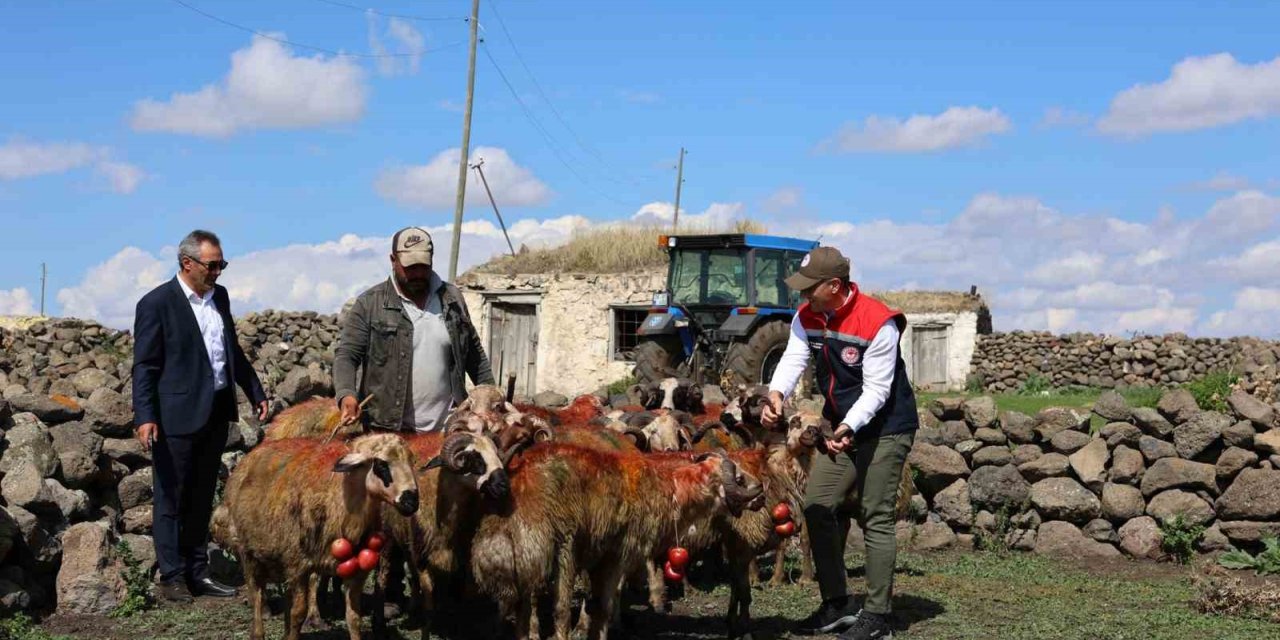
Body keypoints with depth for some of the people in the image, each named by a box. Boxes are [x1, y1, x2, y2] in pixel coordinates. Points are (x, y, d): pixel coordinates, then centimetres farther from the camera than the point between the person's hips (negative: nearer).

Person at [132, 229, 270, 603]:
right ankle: (172, 577, 8)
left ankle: (198, 573, 20)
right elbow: (144, 366, -11)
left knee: (202, 498, 13)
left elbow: (233, 351, 21)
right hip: (177, 415, -7)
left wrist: (256, 393, 19)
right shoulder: (157, 304, -9)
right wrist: (145, 417, -19)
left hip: (216, 413, 7)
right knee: (171, 499, 2)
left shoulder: (219, 297, 12)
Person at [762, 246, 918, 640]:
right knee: (818, 507, 6)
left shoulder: (878, 323, -24)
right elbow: (794, 359, -15)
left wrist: (849, 426, -38)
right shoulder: (807, 317, -4)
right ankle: (837, 605, 16)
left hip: (884, 428, -7)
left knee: (875, 517, -7)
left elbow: (876, 389, -24)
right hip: (840, 426, 7)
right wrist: (777, 392, -35)